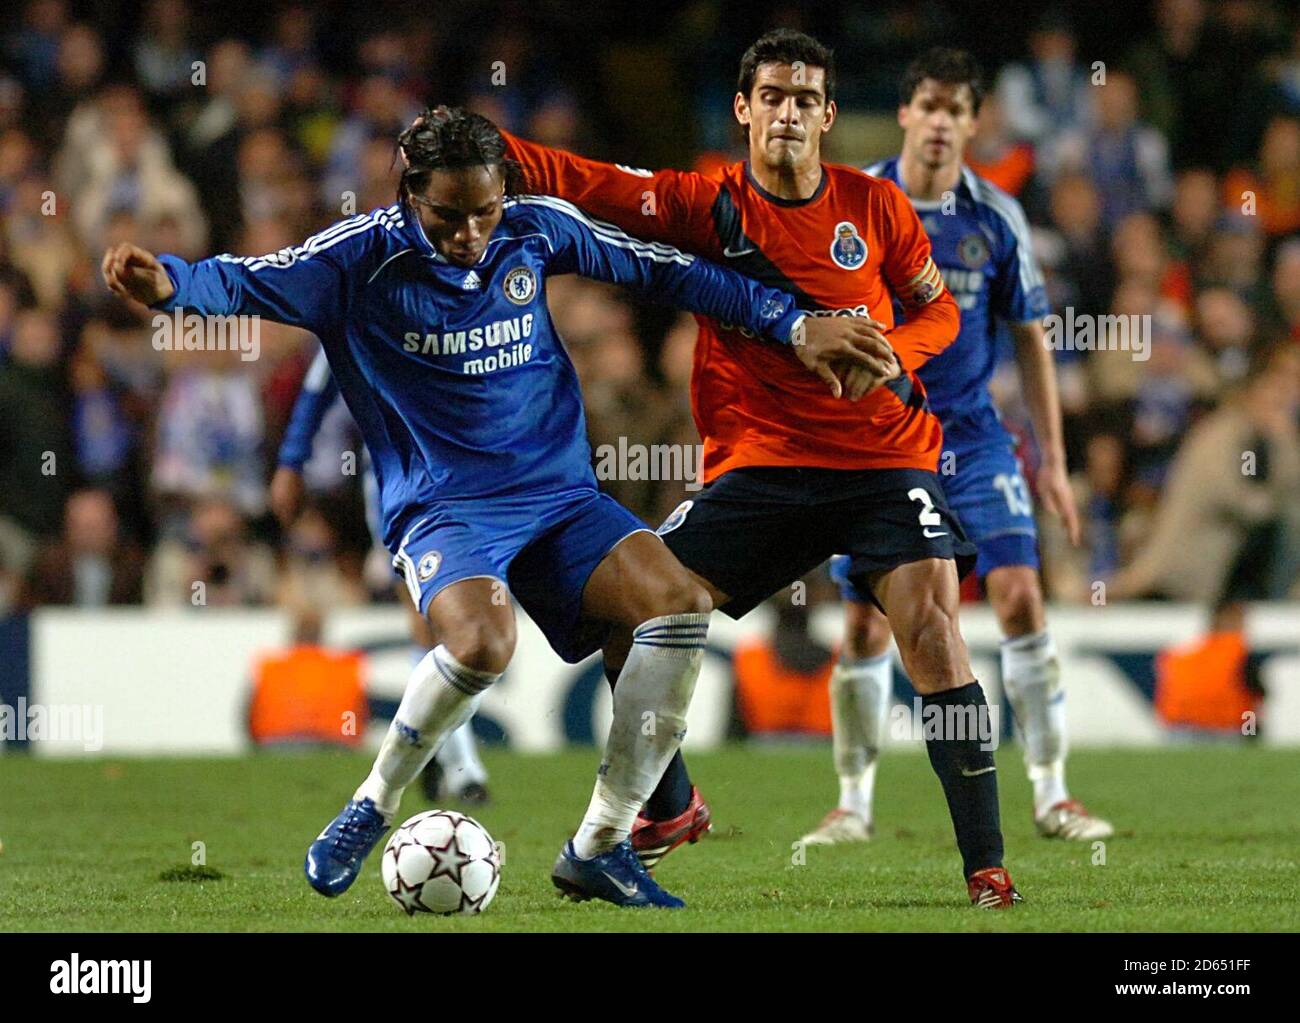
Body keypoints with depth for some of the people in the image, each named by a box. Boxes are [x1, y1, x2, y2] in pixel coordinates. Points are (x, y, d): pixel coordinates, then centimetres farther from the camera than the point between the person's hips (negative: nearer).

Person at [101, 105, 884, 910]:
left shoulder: (535, 229, 2)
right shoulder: (368, 253, -8)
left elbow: (662, 269, 13)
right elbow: (245, 283, -16)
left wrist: (794, 325, 13)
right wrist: (168, 283, -38)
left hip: (558, 494, 4)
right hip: (440, 506, -4)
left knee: (680, 604, -20)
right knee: (482, 641, -35)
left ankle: (600, 846, -8)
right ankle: (372, 808, -6)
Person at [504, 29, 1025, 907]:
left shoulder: (875, 205, 1)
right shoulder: (705, 204, -2)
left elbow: (940, 311, 11)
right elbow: (581, 183, -11)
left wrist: (887, 356, -11)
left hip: (886, 454, -1)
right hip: (760, 463, 1)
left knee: (933, 634, -19)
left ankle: (987, 867, -11)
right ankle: (672, 809, 17)